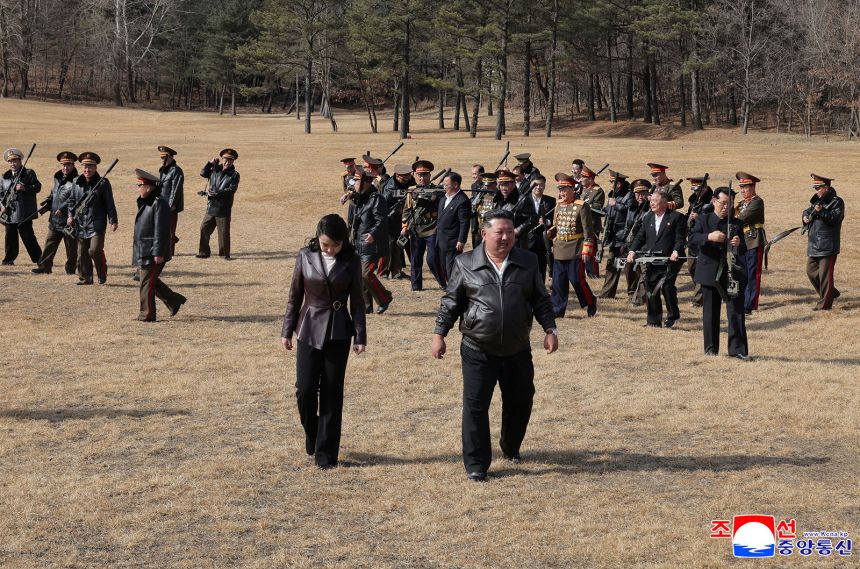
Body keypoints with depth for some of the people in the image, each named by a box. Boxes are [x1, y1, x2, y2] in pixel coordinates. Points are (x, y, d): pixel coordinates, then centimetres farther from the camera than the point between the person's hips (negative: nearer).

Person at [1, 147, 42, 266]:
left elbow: (37, 187, -6)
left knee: (28, 236, -4)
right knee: (10, 236, 8)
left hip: (24, 213, -5)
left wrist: (25, 188, -21)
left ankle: (38, 258, 4)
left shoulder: (29, 173, 2)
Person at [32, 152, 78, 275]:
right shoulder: (57, 178, 13)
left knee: (71, 246, 3)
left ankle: (71, 268, 13)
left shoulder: (75, 180, -13)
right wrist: (49, 203, 8)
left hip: (69, 220, -7)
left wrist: (62, 209, -28)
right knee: (49, 243, 8)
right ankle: (44, 266, 13)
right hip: (55, 219, 7)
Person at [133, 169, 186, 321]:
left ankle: (147, 315, 6)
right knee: (151, 281, 16)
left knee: (147, 283, -3)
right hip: (144, 251, 10)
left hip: (152, 253, -10)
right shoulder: (145, 202, 13)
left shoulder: (159, 203, -18)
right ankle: (175, 301, 26)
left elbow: (161, 230, -22)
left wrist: (159, 253, -23)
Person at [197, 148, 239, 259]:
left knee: (224, 232, -1)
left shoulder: (234, 175, -4)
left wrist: (216, 194, -20)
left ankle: (225, 254, 11)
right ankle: (204, 252, 15)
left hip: (223, 209, -5)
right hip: (211, 207, 5)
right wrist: (210, 163, 2)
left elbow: (231, 190, -13)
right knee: (204, 228, 6)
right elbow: (203, 173, 12)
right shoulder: (215, 170, 12)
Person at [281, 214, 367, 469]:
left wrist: (360, 335, -2)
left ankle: (326, 452, 11)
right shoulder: (306, 256, -2)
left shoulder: (351, 261, -3)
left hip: (338, 332, 0)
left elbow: (357, 300, 2)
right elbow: (295, 295, 5)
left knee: (332, 393, 2)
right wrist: (287, 330, 6)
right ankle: (312, 436, 25)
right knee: (305, 390, -4)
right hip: (309, 329, 1)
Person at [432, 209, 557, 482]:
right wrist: (439, 334, 0)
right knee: (475, 406, -4)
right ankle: (476, 464, 6)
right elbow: (451, 302, 3)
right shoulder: (466, 264, -2)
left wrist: (550, 329, -1)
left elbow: (541, 300, 9)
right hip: (478, 351, -2)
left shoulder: (528, 262, 4)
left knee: (520, 402, 14)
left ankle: (511, 448, 39)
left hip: (517, 351, 3)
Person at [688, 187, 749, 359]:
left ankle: (738, 349, -4)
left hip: (732, 274, 1)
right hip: (710, 273, 0)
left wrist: (738, 245, -20)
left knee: (736, 311, -5)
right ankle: (711, 348, 17)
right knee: (710, 312, 7)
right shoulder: (703, 220, 5)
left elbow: (744, 250, 4)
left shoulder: (737, 223, 8)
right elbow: (692, 238, -10)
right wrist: (709, 237, -27)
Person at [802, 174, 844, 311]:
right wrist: (806, 216, 4)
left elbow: (835, 218, -19)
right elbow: (807, 211, 26)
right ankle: (831, 292, 30)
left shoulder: (837, 202, -8)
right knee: (811, 271, 14)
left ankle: (825, 303, 1)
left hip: (828, 246, -9)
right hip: (814, 245, 9)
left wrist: (822, 211, -31)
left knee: (825, 275, -6)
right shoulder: (817, 201, 16)